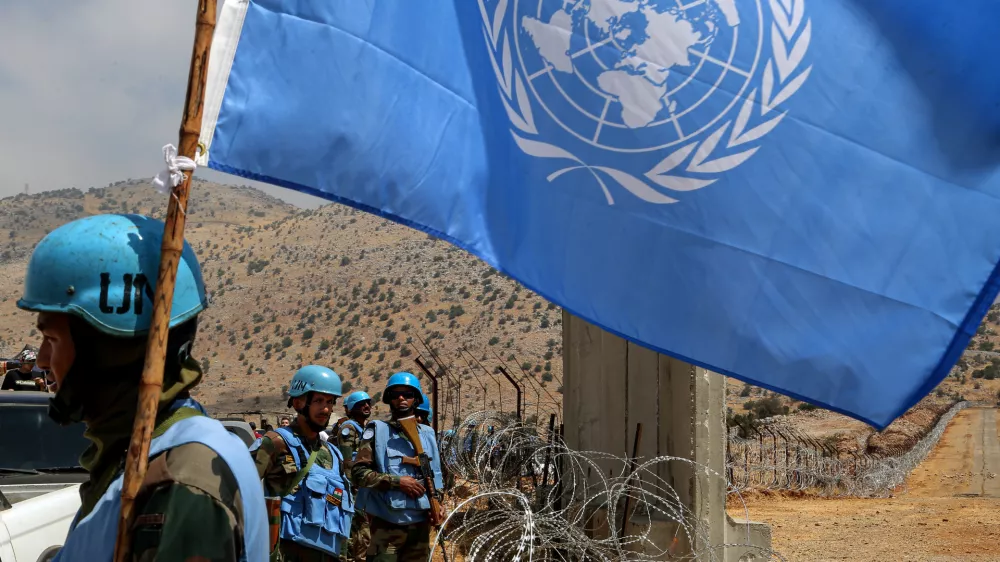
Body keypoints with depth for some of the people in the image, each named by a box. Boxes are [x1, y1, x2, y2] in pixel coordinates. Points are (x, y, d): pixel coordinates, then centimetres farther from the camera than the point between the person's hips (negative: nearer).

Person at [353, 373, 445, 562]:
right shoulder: (377, 431, -1)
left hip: (421, 522, 5)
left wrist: (437, 502, 1)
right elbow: (359, 473, -8)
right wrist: (397, 481, -15)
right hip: (387, 523, -5)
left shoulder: (427, 434, 13)